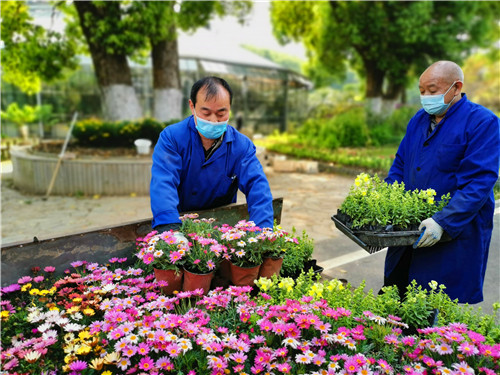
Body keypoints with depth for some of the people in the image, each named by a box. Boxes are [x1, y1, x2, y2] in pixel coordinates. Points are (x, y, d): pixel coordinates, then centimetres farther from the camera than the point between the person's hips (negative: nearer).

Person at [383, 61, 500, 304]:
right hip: (408, 229, 6)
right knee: (393, 299, 13)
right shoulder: (419, 119, 11)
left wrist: (443, 222, -27)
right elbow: (399, 165, 15)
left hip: (454, 233, -6)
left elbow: (479, 182, -18)